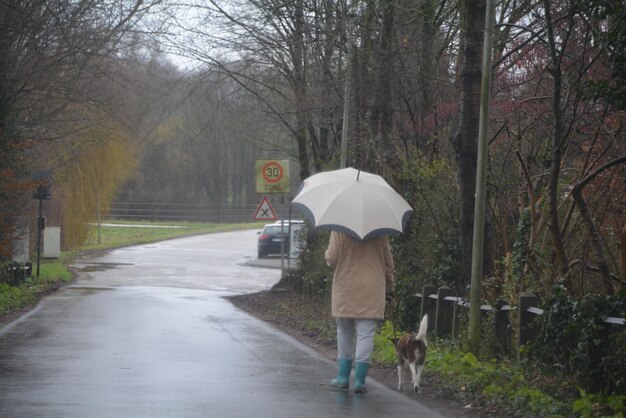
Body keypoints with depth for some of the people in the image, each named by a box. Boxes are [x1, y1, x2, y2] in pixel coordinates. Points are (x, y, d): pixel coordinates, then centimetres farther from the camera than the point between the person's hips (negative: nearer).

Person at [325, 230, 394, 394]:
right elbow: (388, 261, 8)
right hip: (372, 289, 0)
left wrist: (327, 256, 15)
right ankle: (359, 379, -8)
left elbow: (332, 258, -9)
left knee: (344, 331, 15)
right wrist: (389, 287, 20)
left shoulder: (339, 229, -6)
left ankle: (343, 376, 17)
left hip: (345, 288, 0)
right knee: (366, 333, -1)